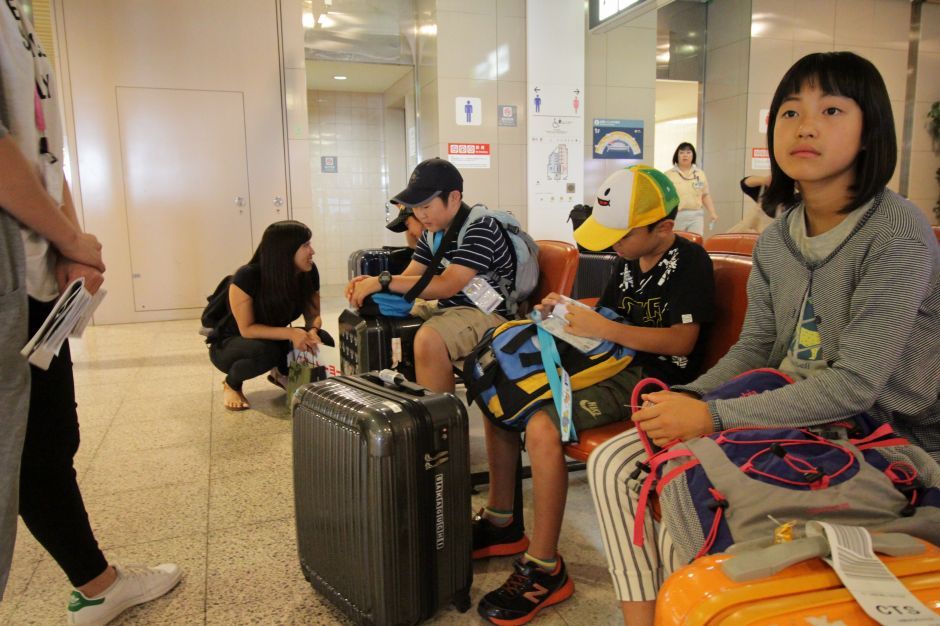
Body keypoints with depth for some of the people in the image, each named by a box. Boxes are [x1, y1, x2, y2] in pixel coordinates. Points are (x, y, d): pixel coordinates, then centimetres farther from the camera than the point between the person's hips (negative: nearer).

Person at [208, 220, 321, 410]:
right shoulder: (247, 277, -31)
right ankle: (231, 384, -4)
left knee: (320, 339, -23)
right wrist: (290, 333, -41)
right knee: (266, 351, -39)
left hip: (272, 339, 5)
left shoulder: (308, 273, -16)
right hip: (229, 345, -4)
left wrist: (312, 331, -32)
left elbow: (313, 315, -8)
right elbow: (247, 329, -28)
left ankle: (281, 374, 8)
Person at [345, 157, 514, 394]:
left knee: (428, 339, -33)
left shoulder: (480, 229, -19)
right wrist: (372, 283, -15)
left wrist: (383, 281, -25)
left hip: (489, 313, -8)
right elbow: (407, 278, 6)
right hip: (449, 309, 9)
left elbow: (446, 286, -26)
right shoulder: (433, 232, 7)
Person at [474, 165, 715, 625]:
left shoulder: (690, 261, -11)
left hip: (653, 378, -9)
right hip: (611, 363, 9)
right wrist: (567, 311, 0)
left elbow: (682, 341, -20)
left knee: (542, 427, -31)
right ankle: (501, 521, 15)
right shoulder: (628, 261, 12)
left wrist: (602, 329, -26)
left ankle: (545, 567, -14)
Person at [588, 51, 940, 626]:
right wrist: (685, 400, -11)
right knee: (612, 463, -4)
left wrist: (712, 417, -26)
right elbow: (754, 348, 8)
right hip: (789, 416, 7)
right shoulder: (776, 240, 3)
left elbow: (855, 383, -24)